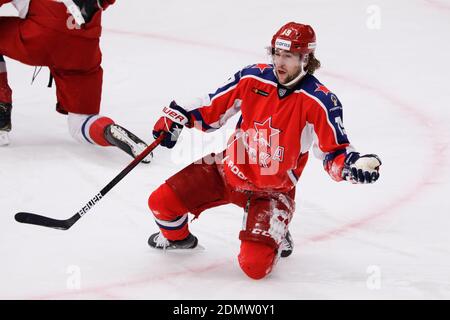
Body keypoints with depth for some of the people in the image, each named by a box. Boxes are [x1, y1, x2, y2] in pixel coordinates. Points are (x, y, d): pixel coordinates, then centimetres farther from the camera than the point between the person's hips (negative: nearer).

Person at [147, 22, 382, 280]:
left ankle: (276, 237, 18)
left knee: (255, 265, -20)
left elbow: (334, 151, -14)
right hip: (229, 170, 4)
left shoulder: (320, 101, -18)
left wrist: (353, 165, -35)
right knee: (162, 201, -6)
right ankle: (178, 237, 31)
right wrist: (177, 116, -6)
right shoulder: (253, 78, -7)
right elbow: (213, 108, 6)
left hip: (273, 189, -3)